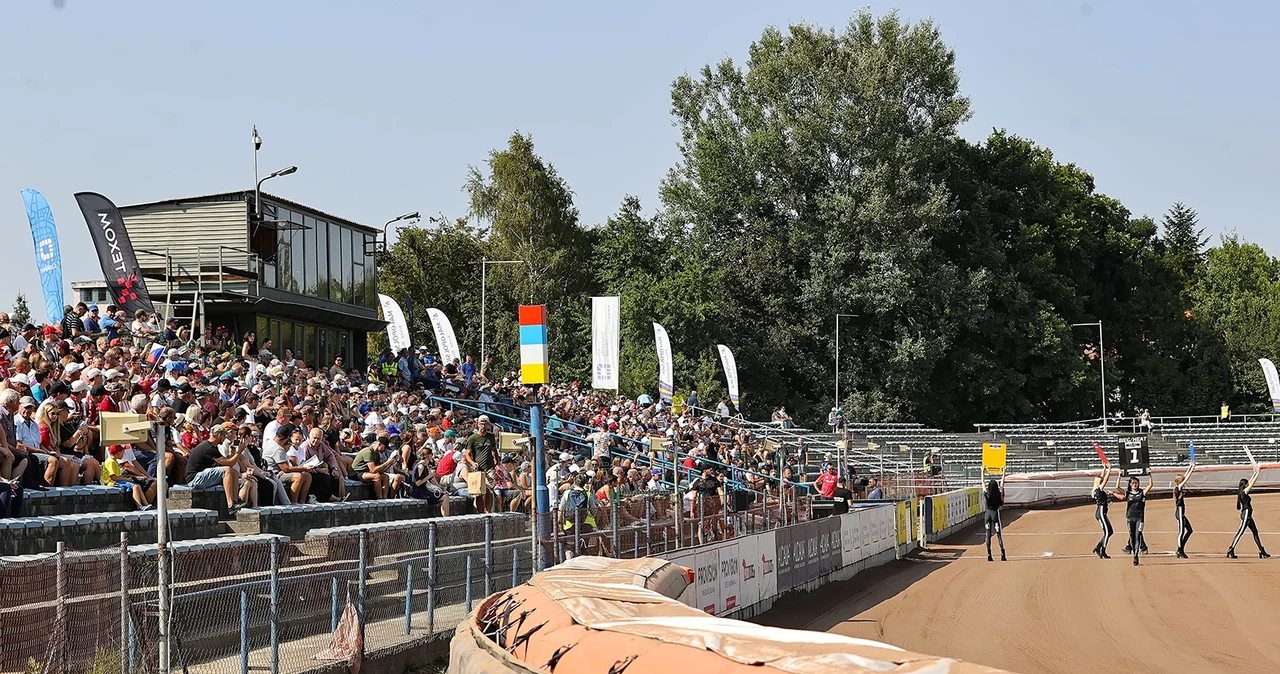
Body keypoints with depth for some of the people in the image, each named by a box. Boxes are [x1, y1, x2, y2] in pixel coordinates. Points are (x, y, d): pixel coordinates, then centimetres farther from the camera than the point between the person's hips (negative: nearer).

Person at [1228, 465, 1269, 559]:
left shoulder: (1242, 492, 12)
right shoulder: (1244, 492, -12)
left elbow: (1250, 482, 22)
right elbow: (1252, 483, -13)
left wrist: (1255, 473, 23)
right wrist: (1257, 473, -6)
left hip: (1247, 515, 10)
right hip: (1246, 513, -10)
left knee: (1255, 532, 11)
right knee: (1241, 532, -10)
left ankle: (1262, 551, 13)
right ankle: (1231, 549, -11)